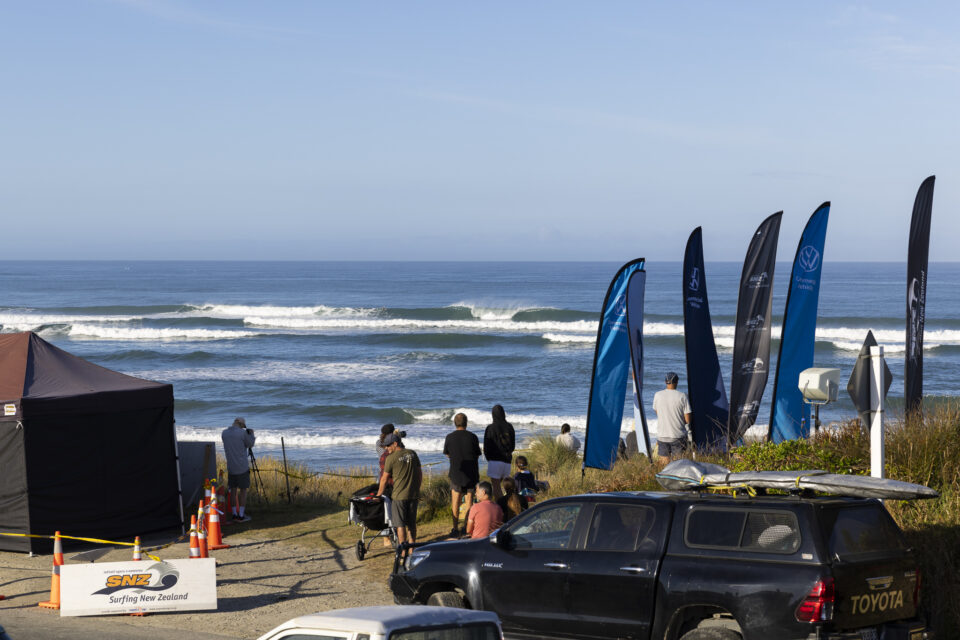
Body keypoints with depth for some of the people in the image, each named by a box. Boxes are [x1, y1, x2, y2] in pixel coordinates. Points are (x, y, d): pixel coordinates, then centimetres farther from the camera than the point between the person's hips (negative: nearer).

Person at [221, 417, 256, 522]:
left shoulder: (224, 433, 4)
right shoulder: (242, 433, -13)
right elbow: (250, 444, -1)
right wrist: (251, 434, 15)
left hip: (231, 467, 5)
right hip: (242, 467, -5)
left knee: (233, 490, 11)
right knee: (243, 490, 2)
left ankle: (235, 515, 12)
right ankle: (241, 516, 1)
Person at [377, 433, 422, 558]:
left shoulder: (391, 458, -10)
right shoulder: (412, 454, 7)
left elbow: (384, 479, -3)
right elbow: (420, 474, 12)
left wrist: (379, 494, 9)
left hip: (399, 496, -5)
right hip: (414, 495, 5)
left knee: (400, 525, 0)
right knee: (411, 523, 14)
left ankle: (403, 553, -1)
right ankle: (412, 550, 18)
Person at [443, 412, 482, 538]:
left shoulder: (450, 437, -4)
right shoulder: (472, 437, -4)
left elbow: (447, 454, 9)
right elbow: (477, 455, 3)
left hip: (456, 473, 0)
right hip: (471, 473, 1)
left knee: (455, 502, 6)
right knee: (469, 501, 6)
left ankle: (456, 529, 3)